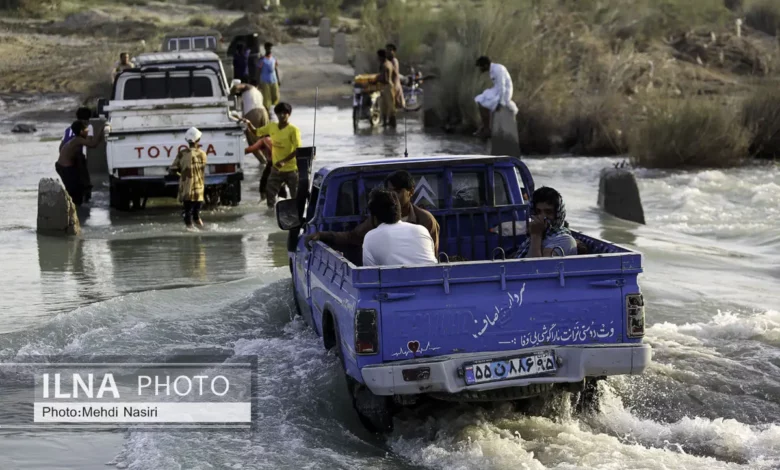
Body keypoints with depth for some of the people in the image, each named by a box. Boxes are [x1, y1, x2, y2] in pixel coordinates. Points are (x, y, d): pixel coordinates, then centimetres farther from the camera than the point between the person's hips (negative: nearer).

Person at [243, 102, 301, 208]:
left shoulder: (293, 130, -16)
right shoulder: (271, 126, 1)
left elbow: (298, 150, -18)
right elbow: (257, 132, 15)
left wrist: (284, 161, -25)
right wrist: (249, 124, -4)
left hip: (291, 169, -5)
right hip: (276, 168, 5)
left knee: (296, 196, 3)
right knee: (270, 192, 6)